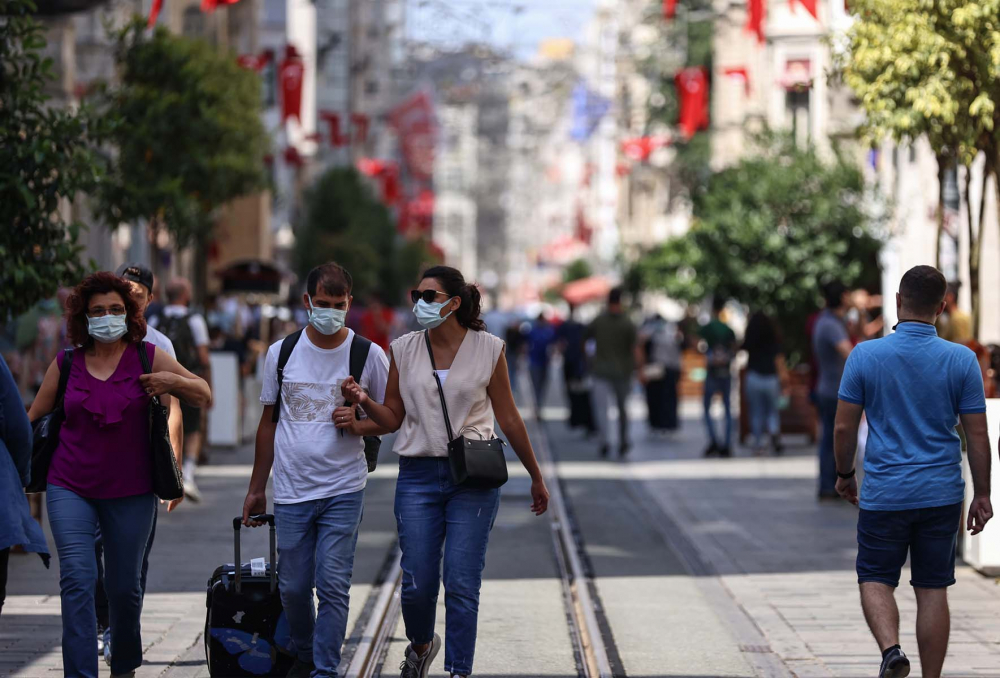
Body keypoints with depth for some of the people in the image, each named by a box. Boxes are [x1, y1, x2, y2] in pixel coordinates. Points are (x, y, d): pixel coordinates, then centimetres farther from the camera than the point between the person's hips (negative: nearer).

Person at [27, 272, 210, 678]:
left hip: (131, 492, 0)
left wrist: (173, 381, -15)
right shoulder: (66, 365, 4)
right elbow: (32, 420, 13)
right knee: (78, 579, -15)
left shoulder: (147, 357, 1)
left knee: (124, 585, 10)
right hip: (70, 489, 0)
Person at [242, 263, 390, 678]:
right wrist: (256, 489, 15)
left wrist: (359, 425, -15)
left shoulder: (368, 355, -1)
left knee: (333, 585, -8)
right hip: (291, 491, 2)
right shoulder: (282, 352, 5)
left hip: (343, 491, -2)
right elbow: (268, 421, 13)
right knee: (293, 587, 8)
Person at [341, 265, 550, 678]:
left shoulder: (488, 349, -1)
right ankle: (421, 644, 33)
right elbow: (393, 418, 8)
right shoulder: (404, 350, 4)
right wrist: (363, 401, -13)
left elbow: (508, 418, 7)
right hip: (418, 475, 2)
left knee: (461, 584, -7)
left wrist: (536, 477, 11)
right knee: (417, 584, 1)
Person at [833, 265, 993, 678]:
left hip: (884, 493, -1)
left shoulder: (866, 355, -6)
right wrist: (982, 496, 7)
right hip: (941, 495, 1)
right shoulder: (962, 360, -5)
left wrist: (845, 475, 15)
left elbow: (844, 427, -2)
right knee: (933, 589, 9)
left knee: (875, 580, 10)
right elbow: (977, 436, -2)